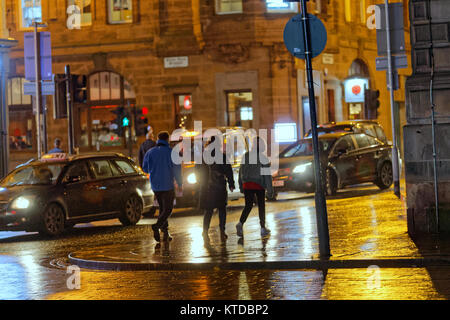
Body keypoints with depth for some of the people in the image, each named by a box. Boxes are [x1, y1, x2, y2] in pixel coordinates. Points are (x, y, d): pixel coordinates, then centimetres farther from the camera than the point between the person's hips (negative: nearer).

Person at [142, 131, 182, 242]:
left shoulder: (150, 152, 2)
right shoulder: (171, 152, -8)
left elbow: (145, 168, 8)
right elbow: (177, 169, -7)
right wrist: (180, 183, 3)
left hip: (155, 186, 4)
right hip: (168, 185, -4)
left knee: (162, 208, 16)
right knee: (168, 208, 0)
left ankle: (165, 232, 12)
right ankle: (157, 226, -23)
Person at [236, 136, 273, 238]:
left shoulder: (245, 156, 6)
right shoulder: (262, 157, -8)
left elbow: (241, 172, 11)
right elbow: (267, 174, -9)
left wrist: (241, 187, 19)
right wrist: (270, 189, -5)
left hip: (247, 184, 3)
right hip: (259, 185, -3)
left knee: (248, 206, 4)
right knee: (261, 205, 11)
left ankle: (240, 223, -21)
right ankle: (263, 228, 16)